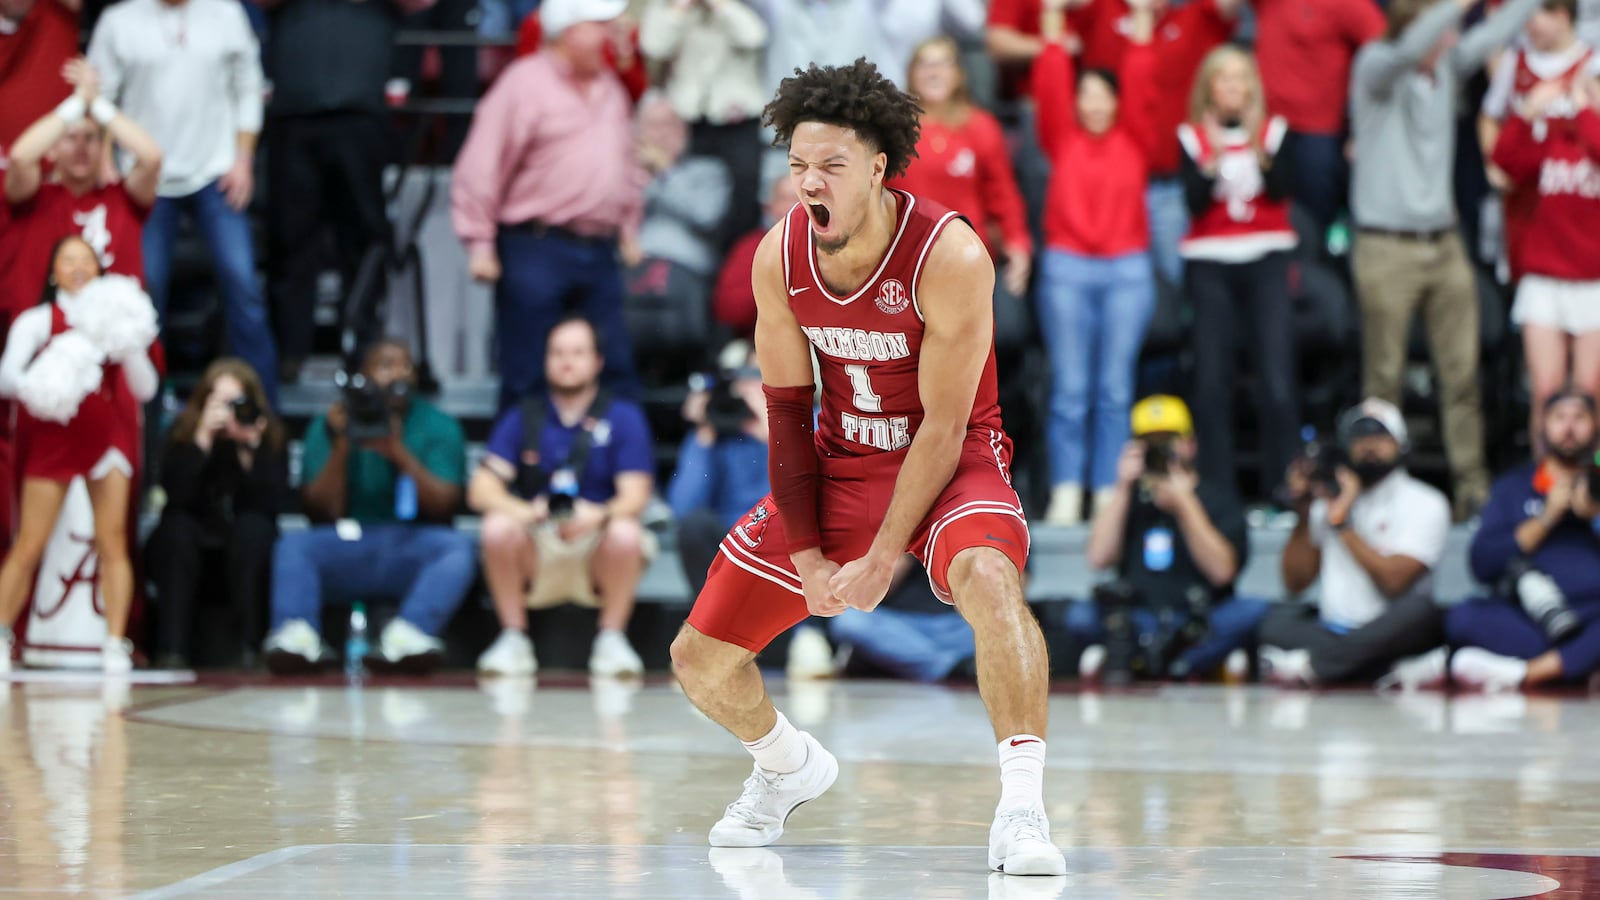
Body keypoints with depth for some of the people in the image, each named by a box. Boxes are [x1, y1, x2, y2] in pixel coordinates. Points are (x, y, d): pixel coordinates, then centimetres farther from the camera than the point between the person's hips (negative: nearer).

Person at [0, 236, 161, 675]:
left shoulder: (113, 319, 10)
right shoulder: (37, 321, 2)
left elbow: (146, 388, 5)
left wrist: (127, 349, -12)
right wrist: (35, 387, -28)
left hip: (108, 436, 2)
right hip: (52, 437, -2)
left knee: (112, 541, -8)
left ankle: (115, 646, -8)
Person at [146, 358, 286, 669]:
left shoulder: (270, 437, -8)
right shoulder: (183, 433, -9)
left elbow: (273, 503, -19)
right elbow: (176, 495, -23)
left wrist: (251, 449, -29)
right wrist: (203, 439, -31)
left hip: (246, 553, 0)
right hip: (184, 550, 0)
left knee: (253, 527, -30)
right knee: (177, 527, -31)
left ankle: (250, 646, -31)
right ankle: (173, 647, -35)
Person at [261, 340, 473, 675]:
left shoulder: (437, 426, 7)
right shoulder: (328, 426, 7)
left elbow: (443, 506, -6)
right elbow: (323, 511, -1)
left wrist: (399, 453, -17)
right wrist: (341, 446, -12)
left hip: (413, 549, -1)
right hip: (346, 547, 1)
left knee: (459, 547, -32)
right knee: (292, 545, -28)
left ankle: (405, 636, -53)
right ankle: (296, 637, -52)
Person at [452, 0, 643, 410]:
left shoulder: (610, 89, 16)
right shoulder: (524, 83, -8)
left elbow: (627, 167, 26)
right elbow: (481, 167, -12)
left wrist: (629, 227, 20)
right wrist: (479, 243, -14)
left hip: (599, 252, 7)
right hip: (536, 248, -7)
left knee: (615, 368, 7)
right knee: (527, 377, -3)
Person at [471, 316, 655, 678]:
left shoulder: (623, 417, 4)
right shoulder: (522, 418, 8)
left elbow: (635, 496, -7)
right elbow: (481, 489, -3)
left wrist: (599, 516, -31)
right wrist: (522, 511, -26)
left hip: (598, 554, -1)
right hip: (535, 554, 1)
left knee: (626, 534, -33)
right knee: (497, 528, -29)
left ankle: (612, 640, -12)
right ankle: (513, 639, -13)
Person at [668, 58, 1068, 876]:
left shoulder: (950, 257, -25)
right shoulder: (780, 257, -10)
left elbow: (943, 428, -21)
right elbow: (788, 411, -1)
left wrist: (880, 562, -22)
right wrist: (806, 555, -7)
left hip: (952, 462, -5)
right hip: (839, 465, 5)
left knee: (987, 576, -40)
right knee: (699, 660, 4)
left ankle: (1022, 808, -35)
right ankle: (789, 767, 37)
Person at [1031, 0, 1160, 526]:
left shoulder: (1135, 140, 10)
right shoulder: (1062, 139, 9)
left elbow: (1140, 91, 0)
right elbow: (1049, 89, 1)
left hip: (1128, 270, 0)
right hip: (1067, 268, 0)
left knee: (1115, 389, 1)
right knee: (1069, 388, -2)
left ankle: (1109, 495, 2)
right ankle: (1066, 495, -3)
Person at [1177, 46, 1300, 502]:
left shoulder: (1273, 131, 9)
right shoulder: (1193, 136, 7)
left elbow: (1280, 189, -7)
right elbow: (1195, 200, -5)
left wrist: (1258, 150, -21)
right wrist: (1213, 161, -20)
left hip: (1266, 261, 0)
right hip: (1209, 263, 0)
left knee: (1277, 377, -13)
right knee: (1211, 379, -6)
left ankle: (1283, 485, -12)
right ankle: (1214, 492, -3)